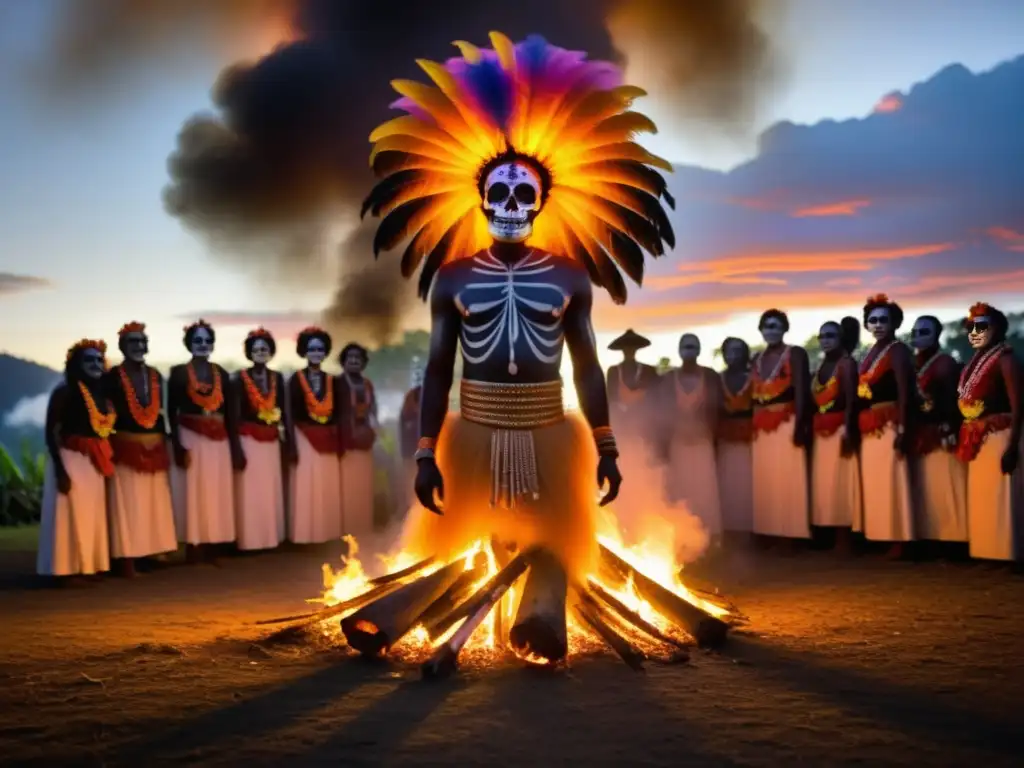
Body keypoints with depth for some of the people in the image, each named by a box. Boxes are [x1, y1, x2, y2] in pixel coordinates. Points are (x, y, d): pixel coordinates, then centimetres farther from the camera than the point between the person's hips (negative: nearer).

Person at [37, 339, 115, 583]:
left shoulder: (101, 393, 11)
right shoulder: (64, 391, -8)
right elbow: (50, 433, -12)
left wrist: (105, 460, 2)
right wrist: (60, 470, -19)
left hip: (94, 462, 7)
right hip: (71, 460, -7)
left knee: (93, 515, 9)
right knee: (71, 515, -5)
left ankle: (89, 566, 16)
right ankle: (68, 569, -1)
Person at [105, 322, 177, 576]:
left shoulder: (155, 376, 11)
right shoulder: (112, 377, -8)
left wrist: (165, 447, 14)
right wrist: (110, 449, -16)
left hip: (154, 448, 6)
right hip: (125, 448, -6)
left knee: (155, 505, 10)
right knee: (128, 506, -3)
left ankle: (155, 552, 18)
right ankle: (127, 560, 0)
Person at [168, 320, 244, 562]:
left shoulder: (221, 373, 10)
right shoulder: (179, 372, 1)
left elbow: (230, 412, 10)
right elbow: (171, 411, -3)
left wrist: (235, 446, 6)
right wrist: (177, 445, -12)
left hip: (218, 442, 3)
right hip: (190, 439, -3)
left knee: (216, 495, 3)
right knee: (192, 495, -3)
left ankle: (212, 549, 9)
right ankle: (194, 549, 1)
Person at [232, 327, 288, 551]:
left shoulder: (277, 378, 9)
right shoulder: (241, 378, -4)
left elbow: (282, 409, 13)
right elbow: (235, 412, -7)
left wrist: (284, 431, 3)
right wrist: (235, 444, -12)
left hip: (271, 441, 4)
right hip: (248, 439, -4)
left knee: (271, 489, 9)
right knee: (250, 489, -3)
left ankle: (271, 535, 17)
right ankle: (250, 538, 2)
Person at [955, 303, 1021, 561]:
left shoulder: (1004, 359, -8)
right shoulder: (974, 363, 14)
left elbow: (1017, 407, -15)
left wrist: (1012, 445, -21)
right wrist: (965, 438, 8)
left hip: (999, 437, -8)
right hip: (977, 440, 8)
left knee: (998, 500, -6)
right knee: (980, 500, 11)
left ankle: (1003, 556, 0)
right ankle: (985, 555, 18)